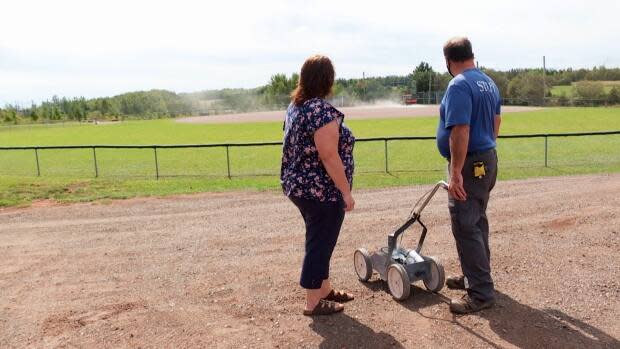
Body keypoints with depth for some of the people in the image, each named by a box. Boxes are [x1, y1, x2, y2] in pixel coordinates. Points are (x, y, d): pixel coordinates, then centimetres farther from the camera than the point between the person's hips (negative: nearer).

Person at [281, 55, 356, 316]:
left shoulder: (295, 105, 8)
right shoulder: (322, 110, -22)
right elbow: (330, 157, -24)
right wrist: (346, 192, -16)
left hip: (299, 186, 9)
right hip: (322, 191, -9)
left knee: (319, 241, 21)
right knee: (320, 244, 4)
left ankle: (324, 289, 35)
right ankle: (313, 303, 17)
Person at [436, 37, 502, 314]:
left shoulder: (459, 86, -19)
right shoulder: (489, 82, 11)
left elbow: (460, 131, -27)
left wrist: (456, 173, -25)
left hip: (470, 165, -10)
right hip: (488, 159, 10)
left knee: (465, 228, -5)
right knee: (477, 222, 19)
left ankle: (481, 293, 1)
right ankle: (475, 276, 32)